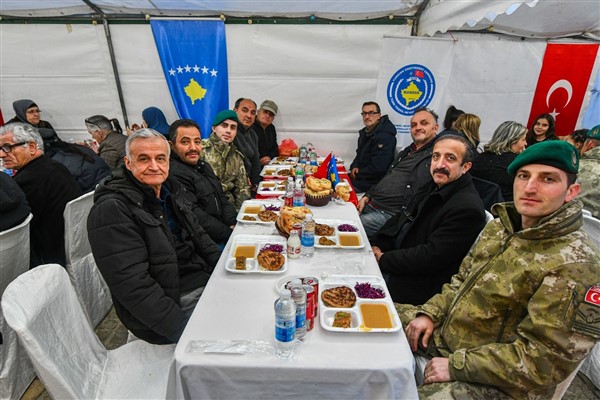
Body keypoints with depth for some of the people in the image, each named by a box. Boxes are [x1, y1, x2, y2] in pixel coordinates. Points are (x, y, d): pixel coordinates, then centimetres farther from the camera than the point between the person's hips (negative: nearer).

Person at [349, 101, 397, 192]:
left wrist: (356, 175, -13)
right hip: (361, 176, 9)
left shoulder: (385, 136, -20)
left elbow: (377, 168, -24)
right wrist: (354, 167, -1)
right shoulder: (365, 132, 11)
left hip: (372, 183, -9)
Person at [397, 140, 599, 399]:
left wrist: (457, 365, -22)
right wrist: (430, 313, -3)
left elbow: (546, 359, -24)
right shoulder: (501, 226, 2)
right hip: (443, 331, 7)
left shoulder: (576, 267, -22)